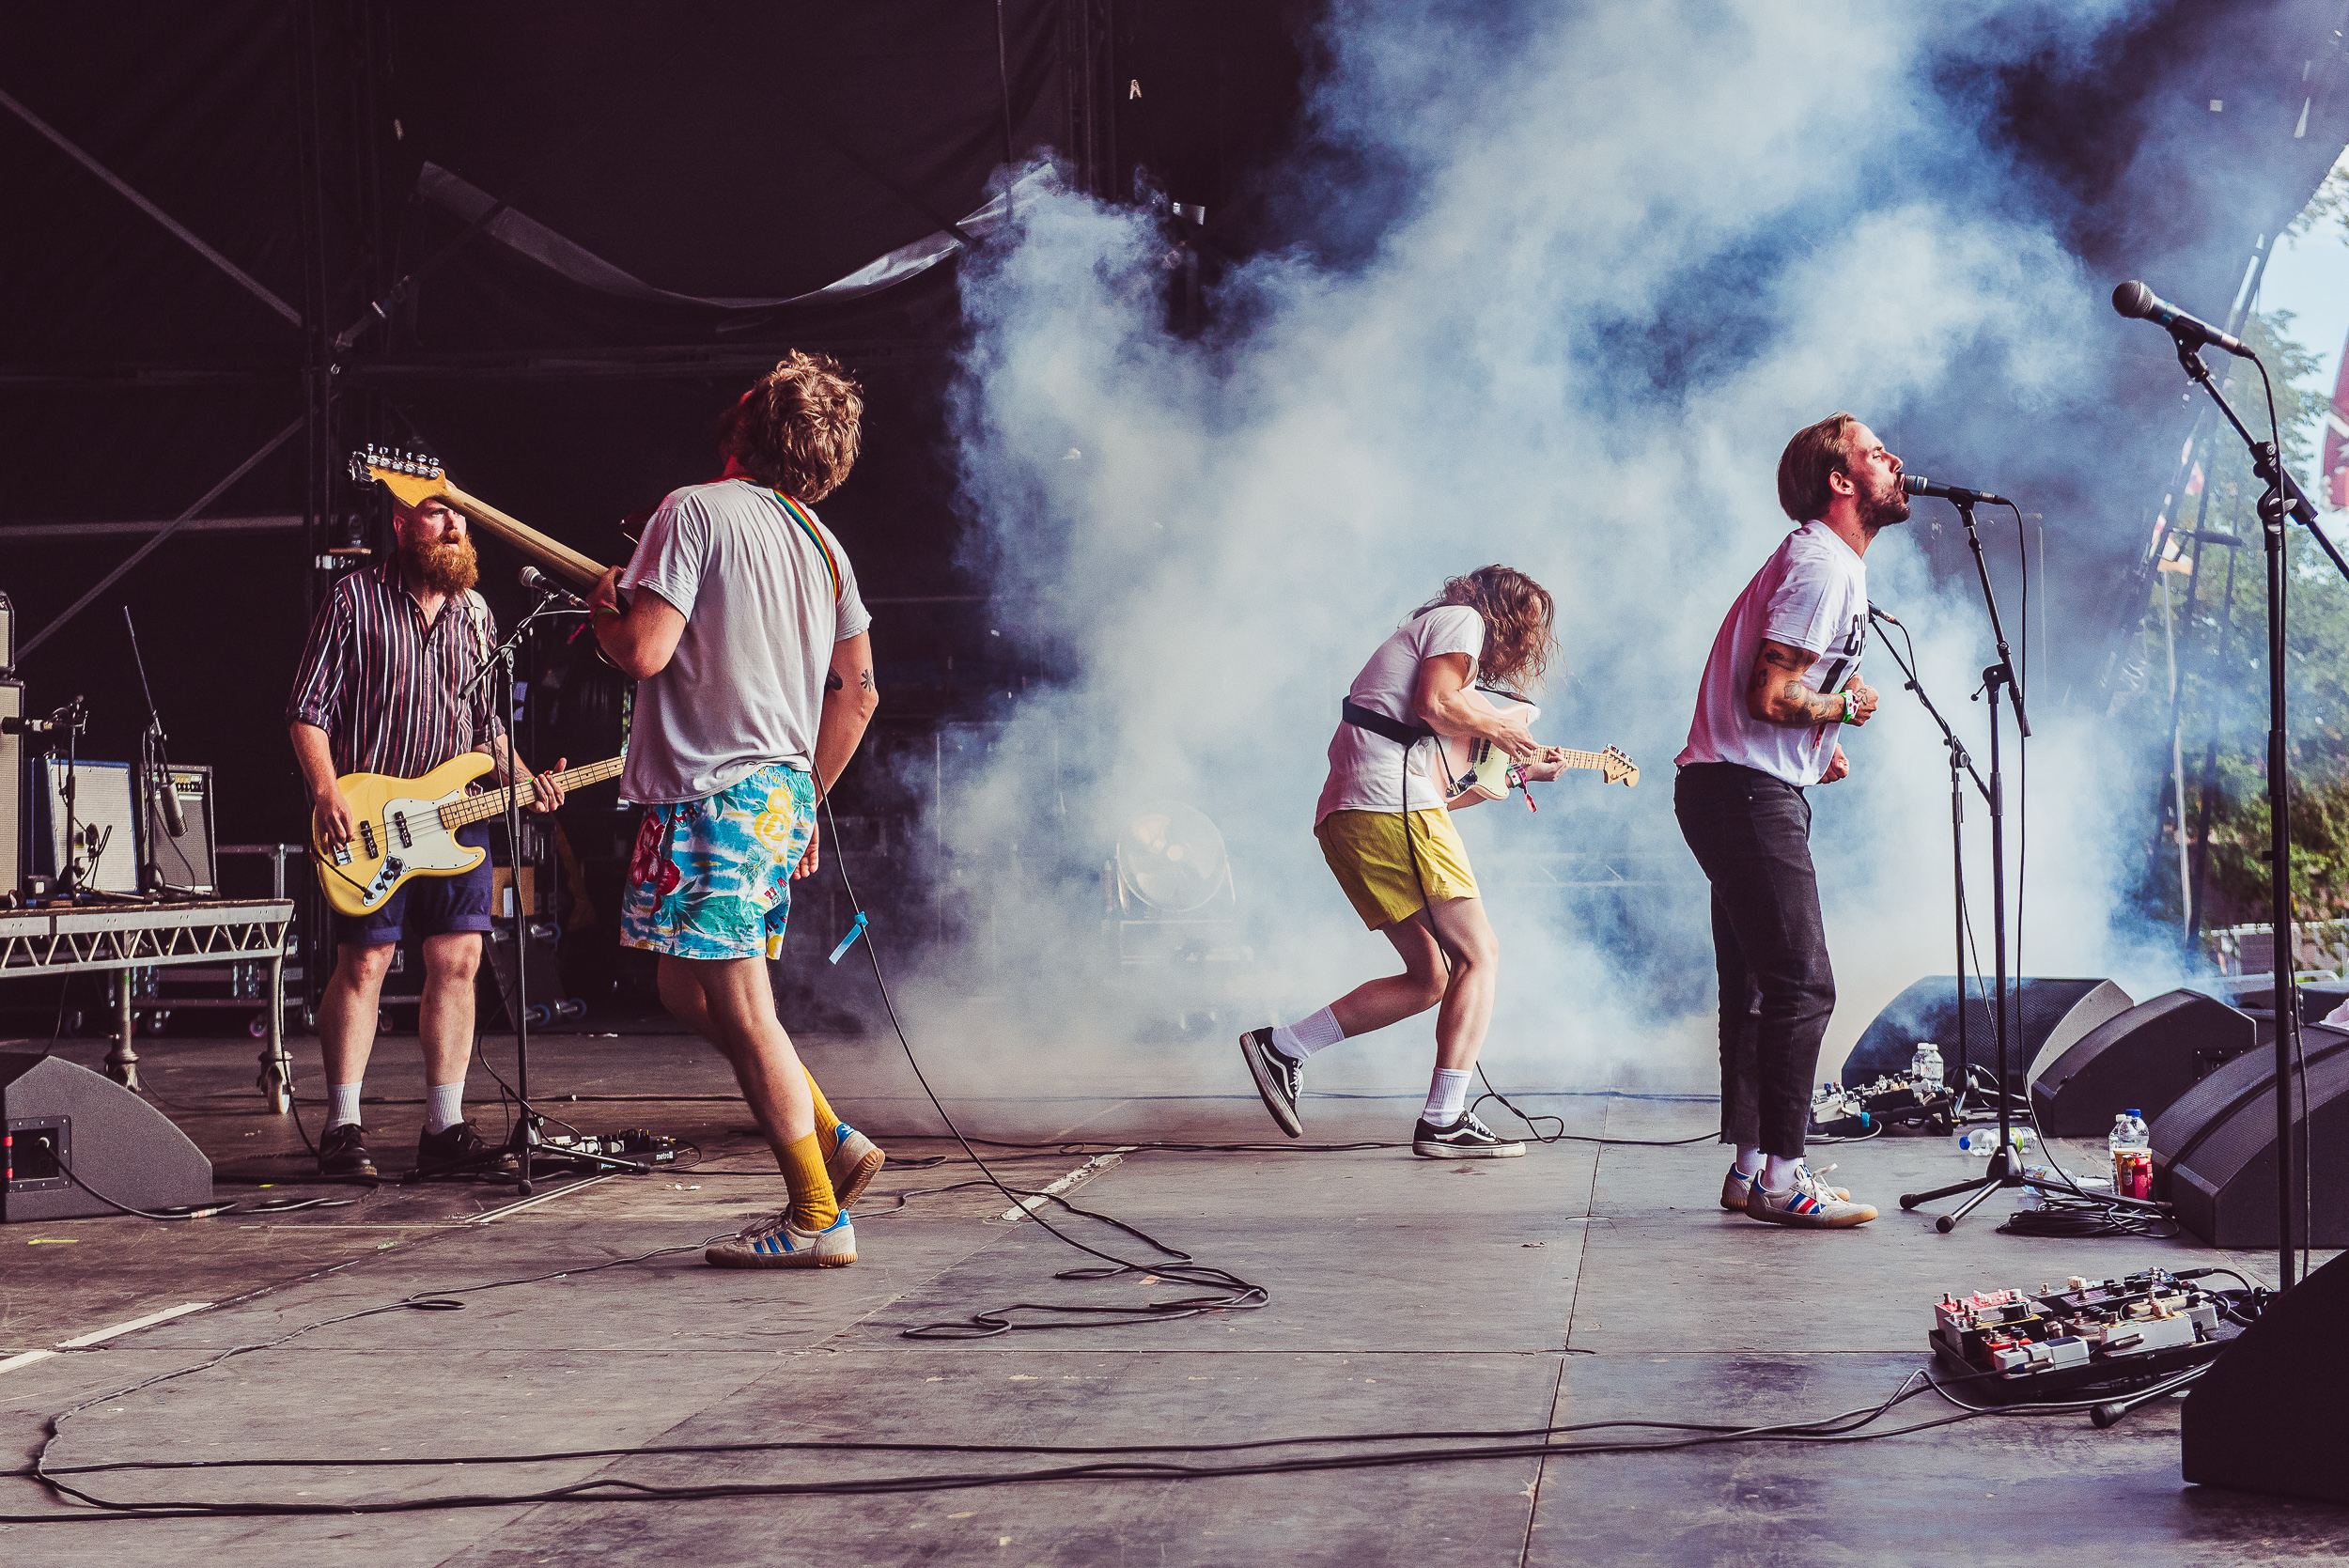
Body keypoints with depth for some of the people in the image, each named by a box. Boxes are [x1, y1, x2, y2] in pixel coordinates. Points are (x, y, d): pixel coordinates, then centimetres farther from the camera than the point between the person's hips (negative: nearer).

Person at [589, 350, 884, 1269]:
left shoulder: (694, 511, -9)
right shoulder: (823, 545, 15)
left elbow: (645, 651, -17)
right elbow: (858, 693, 17)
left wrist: (602, 607, 5)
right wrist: (806, 801, 25)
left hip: (713, 793, -8)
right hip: (784, 793, 8)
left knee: (741, 1008, -4)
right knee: (687, 989, 19)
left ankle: (818, 1218, -3)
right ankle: (832, 1142, 12)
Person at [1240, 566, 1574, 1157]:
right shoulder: (1463, 619, 5)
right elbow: (1433, 704, -15)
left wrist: (1519, 771, 29)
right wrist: (1497, 725, 2)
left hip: (1344, 818, 10)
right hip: (1392, 804, -10)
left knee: (1430, 976, 11)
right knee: (1478, 954, -6)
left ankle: (1280, 1047, 10)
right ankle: (1444, 1122, -10)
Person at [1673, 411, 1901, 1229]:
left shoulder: (1830, 563, 19)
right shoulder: (1821, 569, -15)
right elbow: (1768, 697, -23)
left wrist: (1818, 742, 15)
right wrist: (1846, 708, -7)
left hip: (1741, 792, 11)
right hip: (1749, 793, -11)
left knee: (1758, 989, 12)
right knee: (1801, 985, -11)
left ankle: (1750, 1167, 16)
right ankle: (1779, 1177, -9)